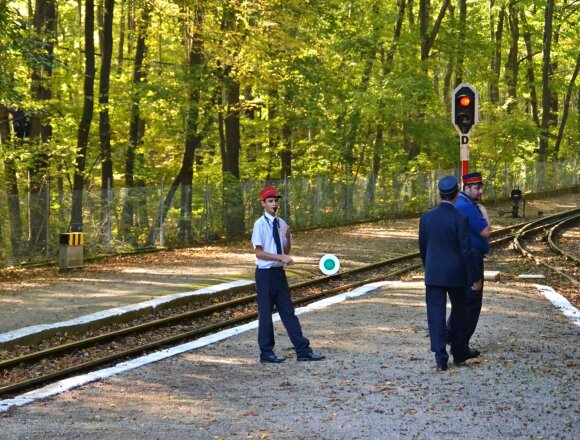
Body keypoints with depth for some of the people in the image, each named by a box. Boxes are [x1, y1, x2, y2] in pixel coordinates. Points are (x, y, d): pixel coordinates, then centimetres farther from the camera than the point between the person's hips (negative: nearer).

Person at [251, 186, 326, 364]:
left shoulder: (281, 223, 7)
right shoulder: (260, 224, -11)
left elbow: (287, 251, 12)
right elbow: (259, 252, -16)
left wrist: (288, 236, -7)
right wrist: (281, 257, -22)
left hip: (279, 272, 6)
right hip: (265, 273, -6)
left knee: (288, 312, 8)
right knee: (265, 314, 3)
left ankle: (303, 350, 9)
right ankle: (266, 353, 13)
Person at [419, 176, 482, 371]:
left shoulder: (427, 217, -1)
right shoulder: (461, 219, -13)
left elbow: (422, 247, 8)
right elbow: (466, 251, -13)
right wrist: (474, 277, -4)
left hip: (433, 274, 2)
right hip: (456, 275, -1)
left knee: (436, 316, 1)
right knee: (458, 314, 17)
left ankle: (441, 359, -7)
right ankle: (459, 354, 27)